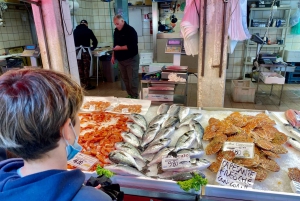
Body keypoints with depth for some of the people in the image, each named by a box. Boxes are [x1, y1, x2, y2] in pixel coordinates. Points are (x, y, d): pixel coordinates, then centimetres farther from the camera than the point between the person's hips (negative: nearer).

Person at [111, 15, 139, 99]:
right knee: (125, 79, 12)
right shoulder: (116, 31, 11)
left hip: (131, 59, -7)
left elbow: (132, 46, -21)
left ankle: (134, 97, 6)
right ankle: (130, 95, 24)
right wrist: (113, 56, 15)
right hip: (120, 59, 8)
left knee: (132, 79, -3)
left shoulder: (130, 30, -12)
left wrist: (120, 48, -20)